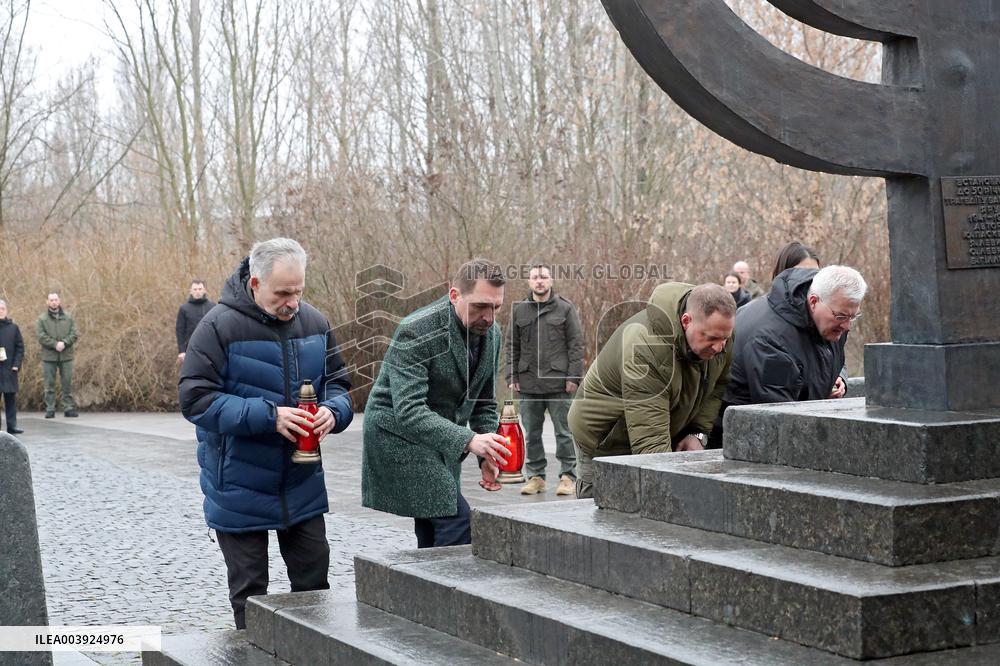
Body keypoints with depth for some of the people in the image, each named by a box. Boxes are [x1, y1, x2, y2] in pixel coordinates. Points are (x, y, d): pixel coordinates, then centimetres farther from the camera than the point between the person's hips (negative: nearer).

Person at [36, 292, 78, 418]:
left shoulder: (68, 317, 8)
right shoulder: (42, 319, 2)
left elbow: (74, 334, 2)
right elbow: (41, 336, -7)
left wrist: (64, 343, -14)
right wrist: (55, 344, -18)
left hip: (66, 355, 1)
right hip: (49, 356, -1)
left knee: (67, 382, 3)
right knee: (49, 384, 1)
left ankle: (69, 408, 7)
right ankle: (50, 409, 5)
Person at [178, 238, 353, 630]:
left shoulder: (313, 322, 0)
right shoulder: (220, 325, -17)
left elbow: (338, 383, 9)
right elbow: (194, 398, -20)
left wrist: (332, 411, -16)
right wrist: (269, 417, -28)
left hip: (302, 485, 5)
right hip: (241, 490, -4)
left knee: (313, 577, 11)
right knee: (249, 590, 8)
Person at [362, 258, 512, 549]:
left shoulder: (491, 333, 0)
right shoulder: (416, 332, -24)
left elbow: (484, 402, 11)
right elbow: (408, 411, -32)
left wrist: (487, 455, -4)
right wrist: (468, 440, -41)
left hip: (441, 437, 8)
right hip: (399, 434, -8)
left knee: (433, 539, 9)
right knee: (457, 523, -18)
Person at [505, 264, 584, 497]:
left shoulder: (565, 308, 1)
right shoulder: (519, 310, 10)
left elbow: (576, 344, -1)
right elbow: (512, 346, 13)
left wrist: (573, 376, -8)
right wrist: (511, 377, 6)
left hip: (558, 382, -3)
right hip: (528, 383, 3)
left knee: (564, 432, 1)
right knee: (531, 434, 8)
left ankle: (568, 477, 8)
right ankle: (535, 476, 16)